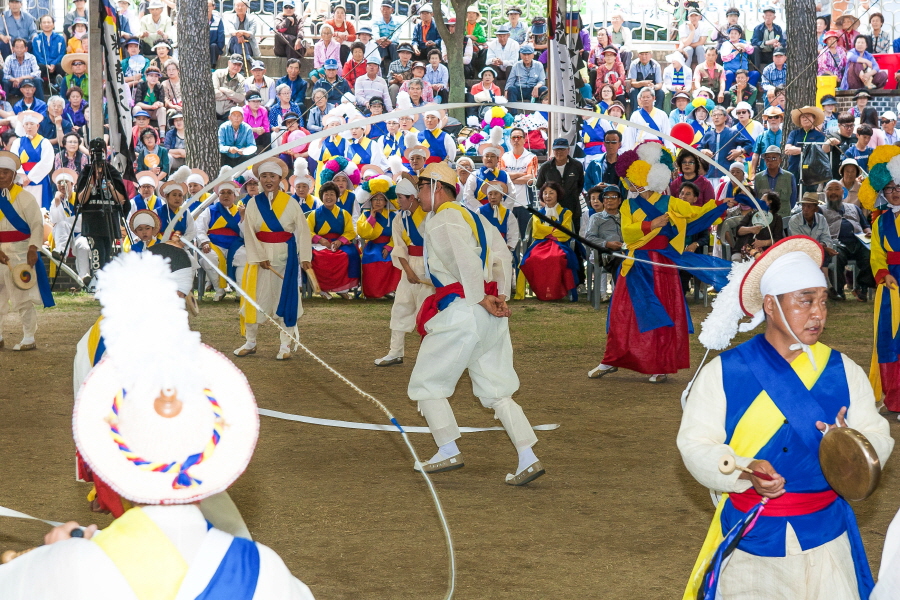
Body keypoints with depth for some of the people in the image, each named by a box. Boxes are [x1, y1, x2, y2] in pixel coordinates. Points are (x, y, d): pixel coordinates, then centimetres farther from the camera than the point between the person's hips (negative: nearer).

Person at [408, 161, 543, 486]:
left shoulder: (440, 223, -8)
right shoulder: (474, 218, 19)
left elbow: (467, 262, -21)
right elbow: (503, 257, 11)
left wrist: (482, 300, -15)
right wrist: (500, 296, 4)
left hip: (461, 311, -8)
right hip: (491, 321, 8)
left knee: (425, 384, 8)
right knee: (497, 391, 8)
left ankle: (448, 452, 8)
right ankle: (528, 459, -1)